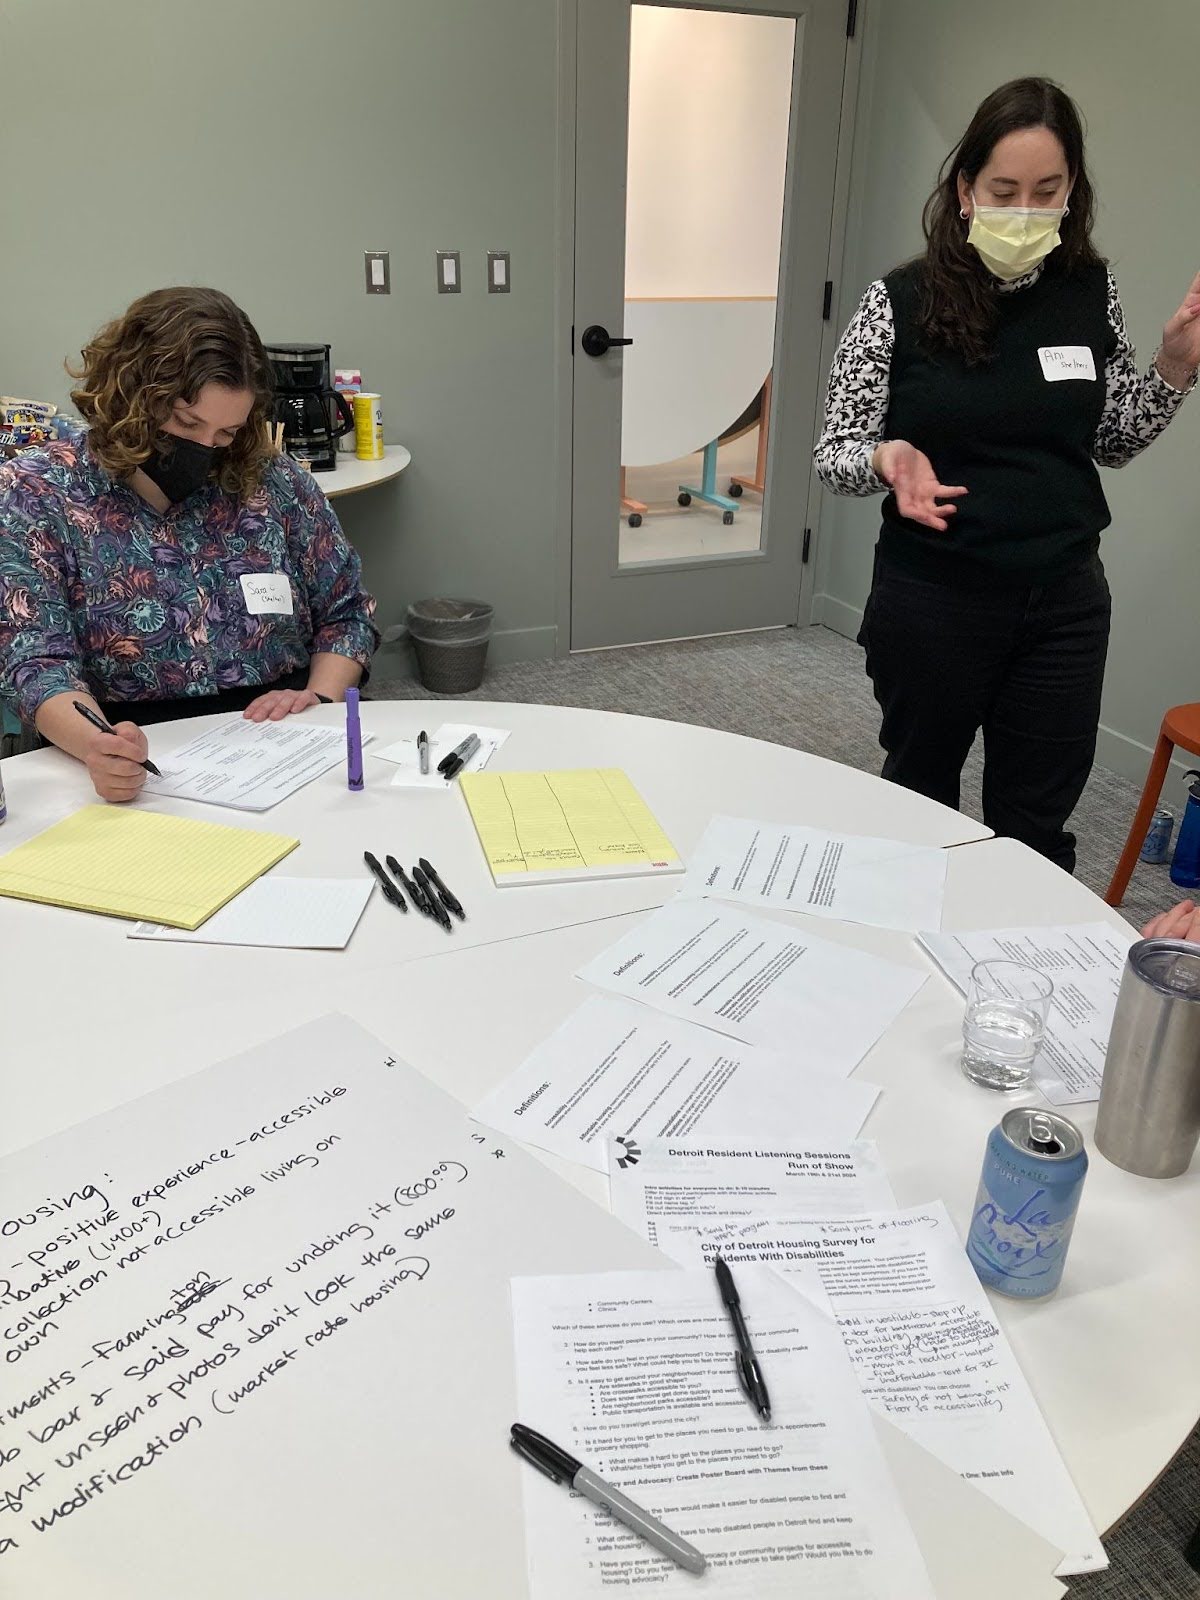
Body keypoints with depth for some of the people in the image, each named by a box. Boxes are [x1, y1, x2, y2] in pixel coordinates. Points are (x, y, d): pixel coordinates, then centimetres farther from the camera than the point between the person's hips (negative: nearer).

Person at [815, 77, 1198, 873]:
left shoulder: (1092, 292, 0)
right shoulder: (901, 302, -10)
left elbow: (1113, 443, 11)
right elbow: (835, 451, -6)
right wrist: (889, 459, -27)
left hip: (1065, 601, 3)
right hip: (933, 599, -2)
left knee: (1038, 826, 11)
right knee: (918, 805, 17)